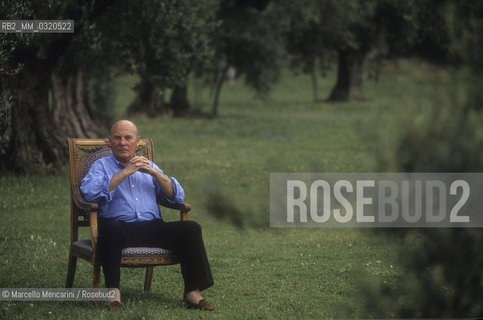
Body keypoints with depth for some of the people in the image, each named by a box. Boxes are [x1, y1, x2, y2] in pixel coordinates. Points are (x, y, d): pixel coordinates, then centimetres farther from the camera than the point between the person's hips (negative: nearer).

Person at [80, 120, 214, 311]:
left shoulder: (149, 167, 26)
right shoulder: (102, 165, 15)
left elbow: (177, 196, 14)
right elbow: (90, 192, -8)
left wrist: (154, 172, -1)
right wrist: (125, 172, -8)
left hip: (152, 228, 4)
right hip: (119, 226, -4)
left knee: (191, 229, -21)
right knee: (109, 229, -39)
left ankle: (193, 292, -26)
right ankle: (113, 291, -40)